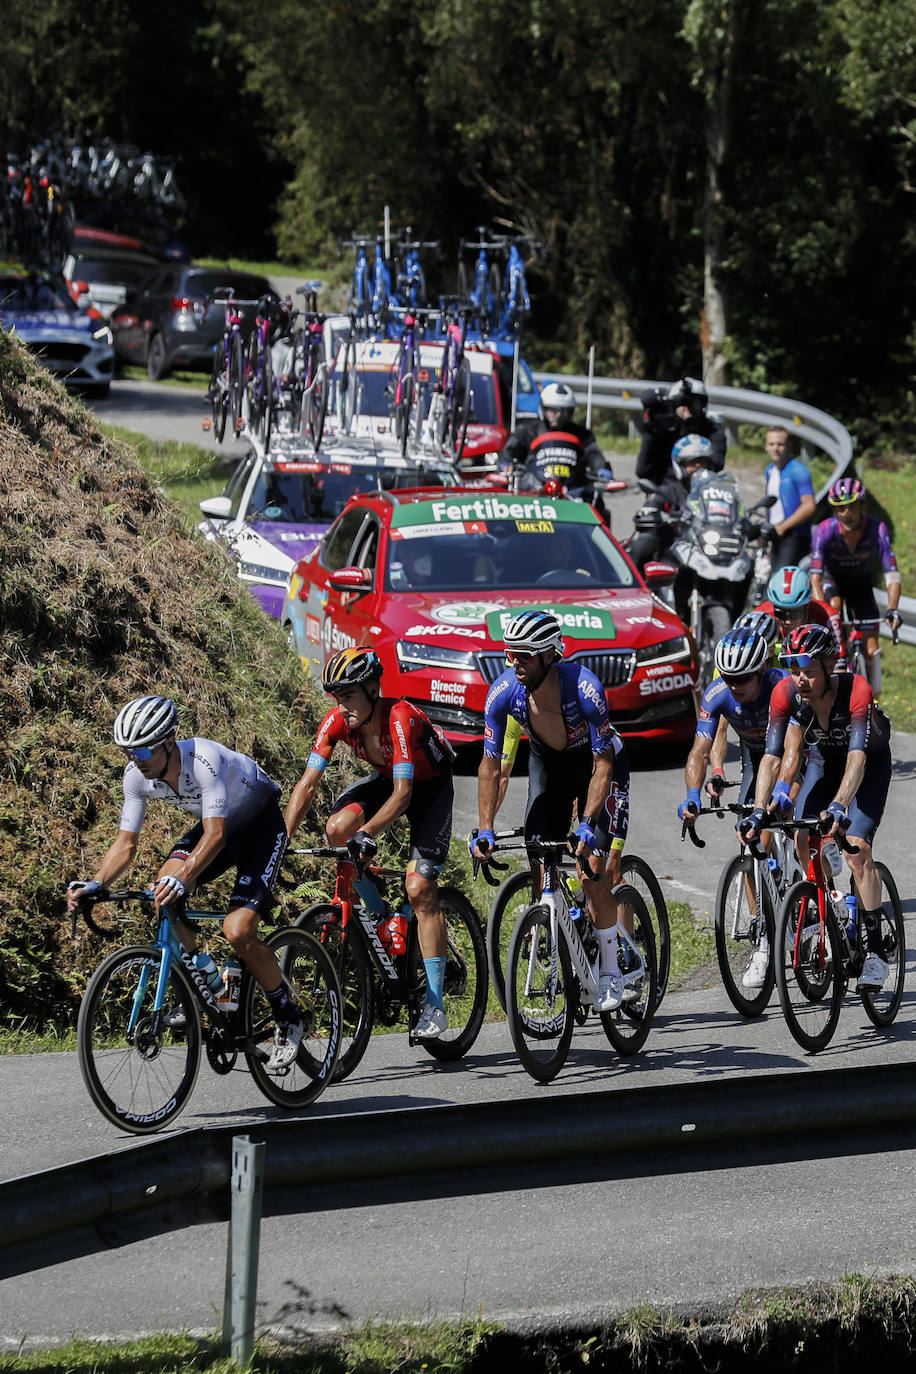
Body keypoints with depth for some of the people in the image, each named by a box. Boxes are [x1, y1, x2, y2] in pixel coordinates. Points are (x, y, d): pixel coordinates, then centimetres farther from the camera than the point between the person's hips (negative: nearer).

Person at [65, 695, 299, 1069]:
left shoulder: (204, 760, -36)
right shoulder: (137, 776, -16)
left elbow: (215, 836, -42)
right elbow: (126, 843, -11)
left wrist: (183, 880, -57)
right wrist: (96, 884, -28)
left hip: (261, 824, -6)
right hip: (218, 825, 6)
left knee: (237, 932, -22)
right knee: (164, 892, -21)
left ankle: (288, 1019, -1)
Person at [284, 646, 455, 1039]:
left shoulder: (399, 718, -35)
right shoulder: (337, 722, -19)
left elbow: (403, 793, -41)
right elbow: (307, 784, -20)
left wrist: (368, 833, -54)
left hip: (429, 784, -6)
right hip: (385, 778, 6)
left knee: (420, 889, -17)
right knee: (337, 829, -24)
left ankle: (435, 1004, -13)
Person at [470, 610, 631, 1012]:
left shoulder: (584, 688, -36)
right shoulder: (504, 692, -24)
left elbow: (603, 766, -32)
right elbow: (490, 766, -16)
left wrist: (587, 823, -41)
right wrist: (484, 829, -24)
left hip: (599, 763, -4)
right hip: (548, 764, 4)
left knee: (594, 870, -16)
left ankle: (610, 972, -5)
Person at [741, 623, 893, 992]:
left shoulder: (856, 691, -38)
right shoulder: (786, 694, -27)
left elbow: (857, 758, -46)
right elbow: (773, 756, -28)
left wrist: (839, 806, -61)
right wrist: (759, 811, -40)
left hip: (871, 762, -4)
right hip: (824, 759, 4)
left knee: (857, 846, -20)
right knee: (804, 840, -14)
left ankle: (874, 952, -15)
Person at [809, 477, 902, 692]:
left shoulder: (877, 529, -30)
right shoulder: (825, 531, -31)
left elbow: (892, 575, -32)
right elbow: (815, 577, -36)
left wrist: (892, 610, -48)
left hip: (861, 585, 1)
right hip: (832, 579, -1)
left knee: (871, 650, -6)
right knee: (834, 605, -36)